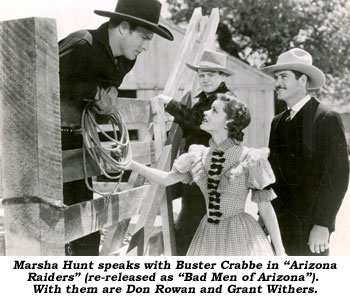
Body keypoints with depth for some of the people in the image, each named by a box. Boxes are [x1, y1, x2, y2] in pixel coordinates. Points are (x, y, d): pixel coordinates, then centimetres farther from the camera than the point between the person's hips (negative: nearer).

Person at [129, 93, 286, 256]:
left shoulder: (250, 160, -10)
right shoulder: (198, 156, 3)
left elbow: (265, 207, -7)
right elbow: (166, 178, 10)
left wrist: (280, 251, -7)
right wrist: (129, 163, 2)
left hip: (240, 236, -4)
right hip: (207, 237, 4)